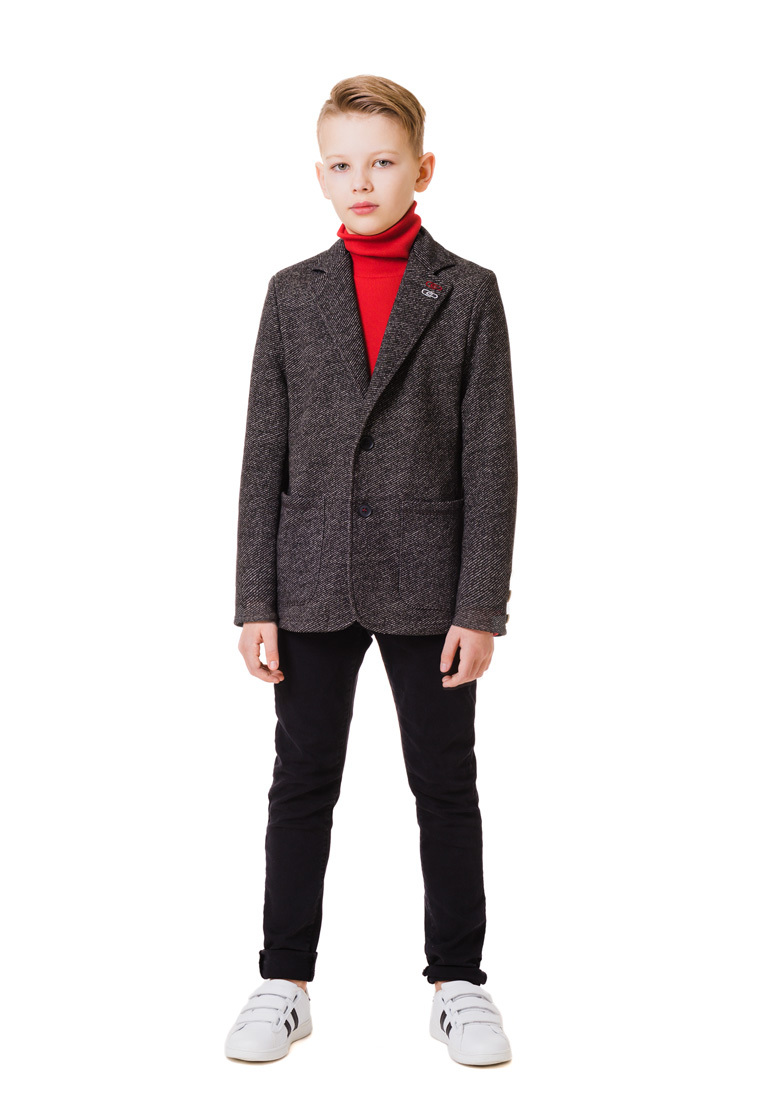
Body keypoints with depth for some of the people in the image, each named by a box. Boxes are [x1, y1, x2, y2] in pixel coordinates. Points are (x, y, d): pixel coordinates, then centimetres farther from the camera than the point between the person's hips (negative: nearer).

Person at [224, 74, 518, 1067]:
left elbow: (491, 460, -3)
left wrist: (481, 605, -9)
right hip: (313, 586, 2)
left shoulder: (467, 294, 0)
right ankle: (285, 983, 21)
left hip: (428, 587, -1)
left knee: (447, 788, 7)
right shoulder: (293, 294, 6)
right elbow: (265, 456, 4)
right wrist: (256, 600, -2)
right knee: (302, 786, 8)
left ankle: (458, 981, 22)